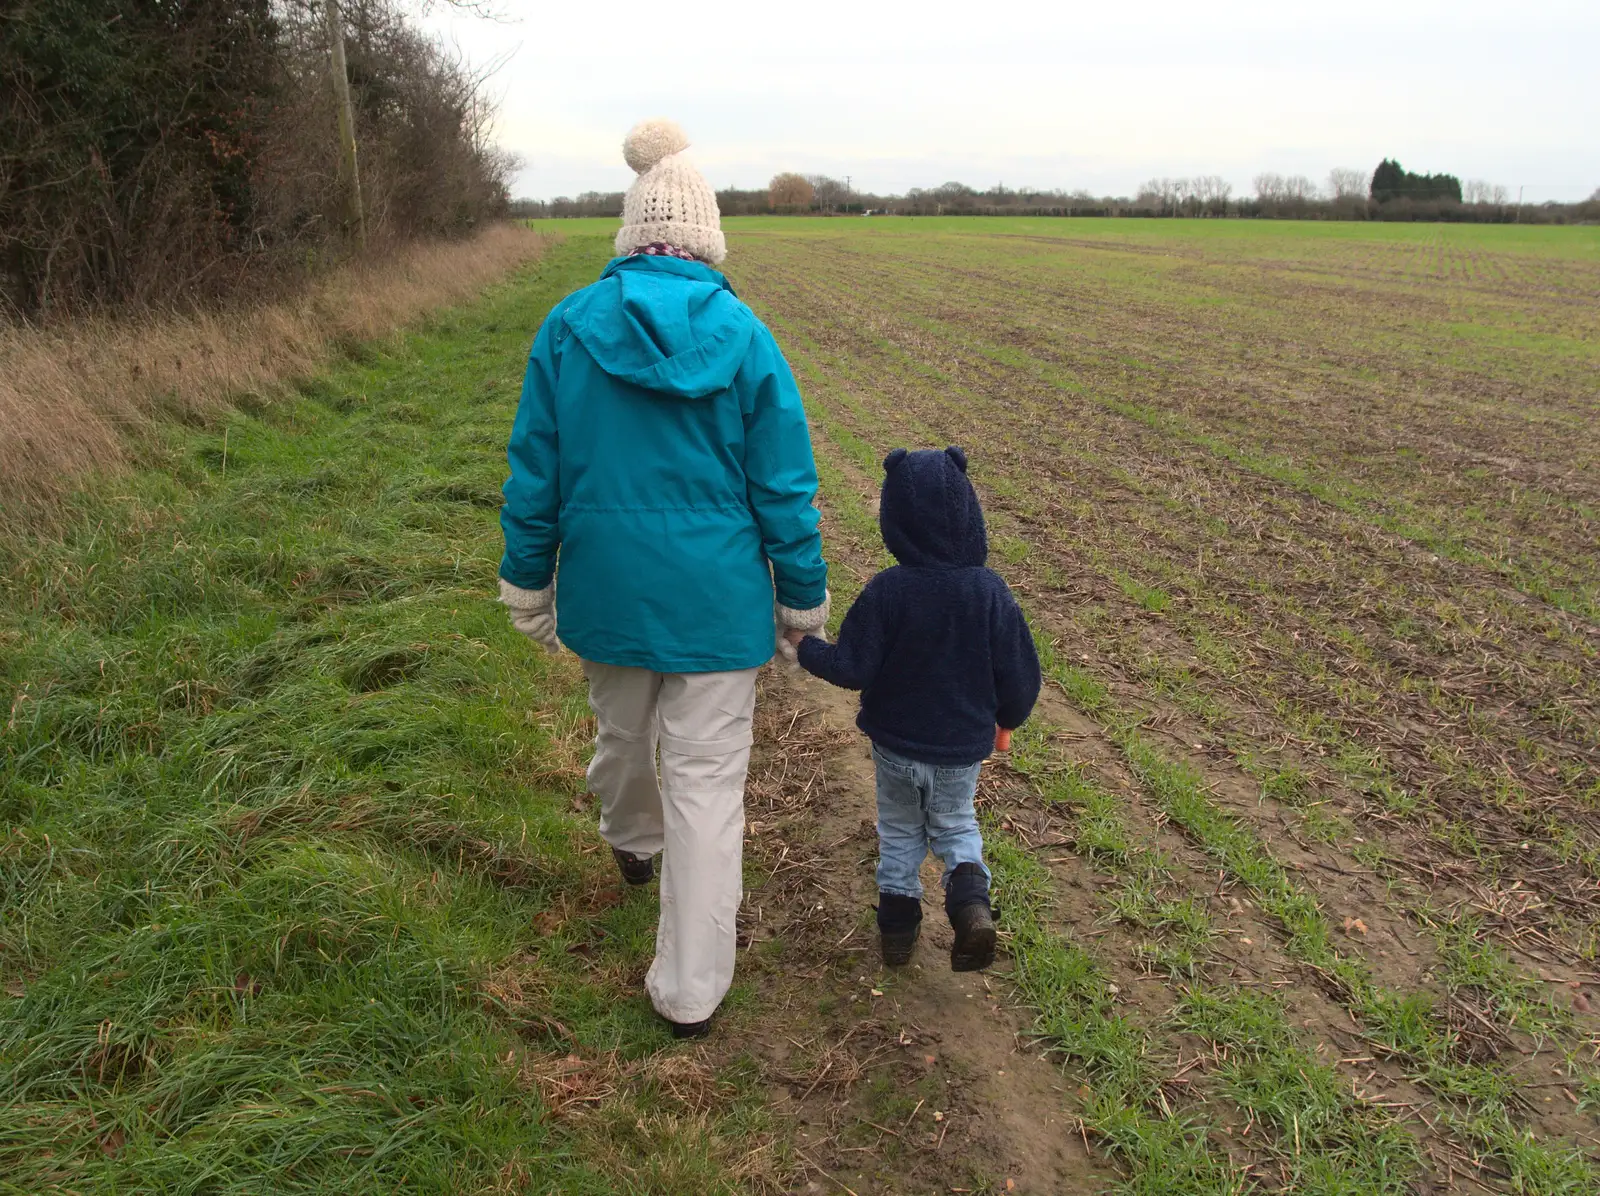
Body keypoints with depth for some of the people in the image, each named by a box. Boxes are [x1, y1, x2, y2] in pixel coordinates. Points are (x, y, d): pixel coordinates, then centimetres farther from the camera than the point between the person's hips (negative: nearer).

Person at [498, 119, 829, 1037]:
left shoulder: (568, 327, -5)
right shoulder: (744, 335, -9)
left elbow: (535, 473, 0)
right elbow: (784, 487, -6)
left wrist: (530, 584, 11)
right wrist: (804, 600, 5)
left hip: (606, 586, 3)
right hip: (717, 598, -2)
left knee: (622, 730, 28)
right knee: (707, 779, 5)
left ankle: (631, 841, 59)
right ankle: (691, 988, 13)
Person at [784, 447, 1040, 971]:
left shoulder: (884, 592, -22)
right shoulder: (990, 592, -16)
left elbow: (850, 669, -18)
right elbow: (1019, 673, -8)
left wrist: (804, 646, 0)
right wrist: (1007, 720, 11)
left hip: (895, 743, -1)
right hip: (963, 746, 1)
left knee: (899, 828, 23)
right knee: (955, 824, 24)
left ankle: (898, 919, 27)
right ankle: (970, 897, 0)